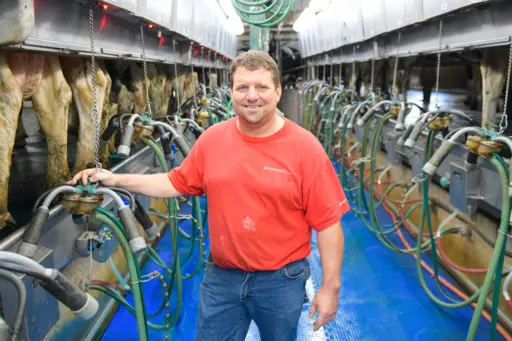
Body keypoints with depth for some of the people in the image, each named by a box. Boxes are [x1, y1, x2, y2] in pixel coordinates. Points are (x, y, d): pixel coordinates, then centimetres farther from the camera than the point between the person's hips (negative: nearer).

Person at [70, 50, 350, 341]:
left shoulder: (305, 147, -15)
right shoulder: (212, 138, -4)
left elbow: (328, 223, -13)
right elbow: (176, 183, 7)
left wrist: (330, 286, -11)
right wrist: (115, 180, 0)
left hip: (281, 280, -2)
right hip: (221, 276, 3)